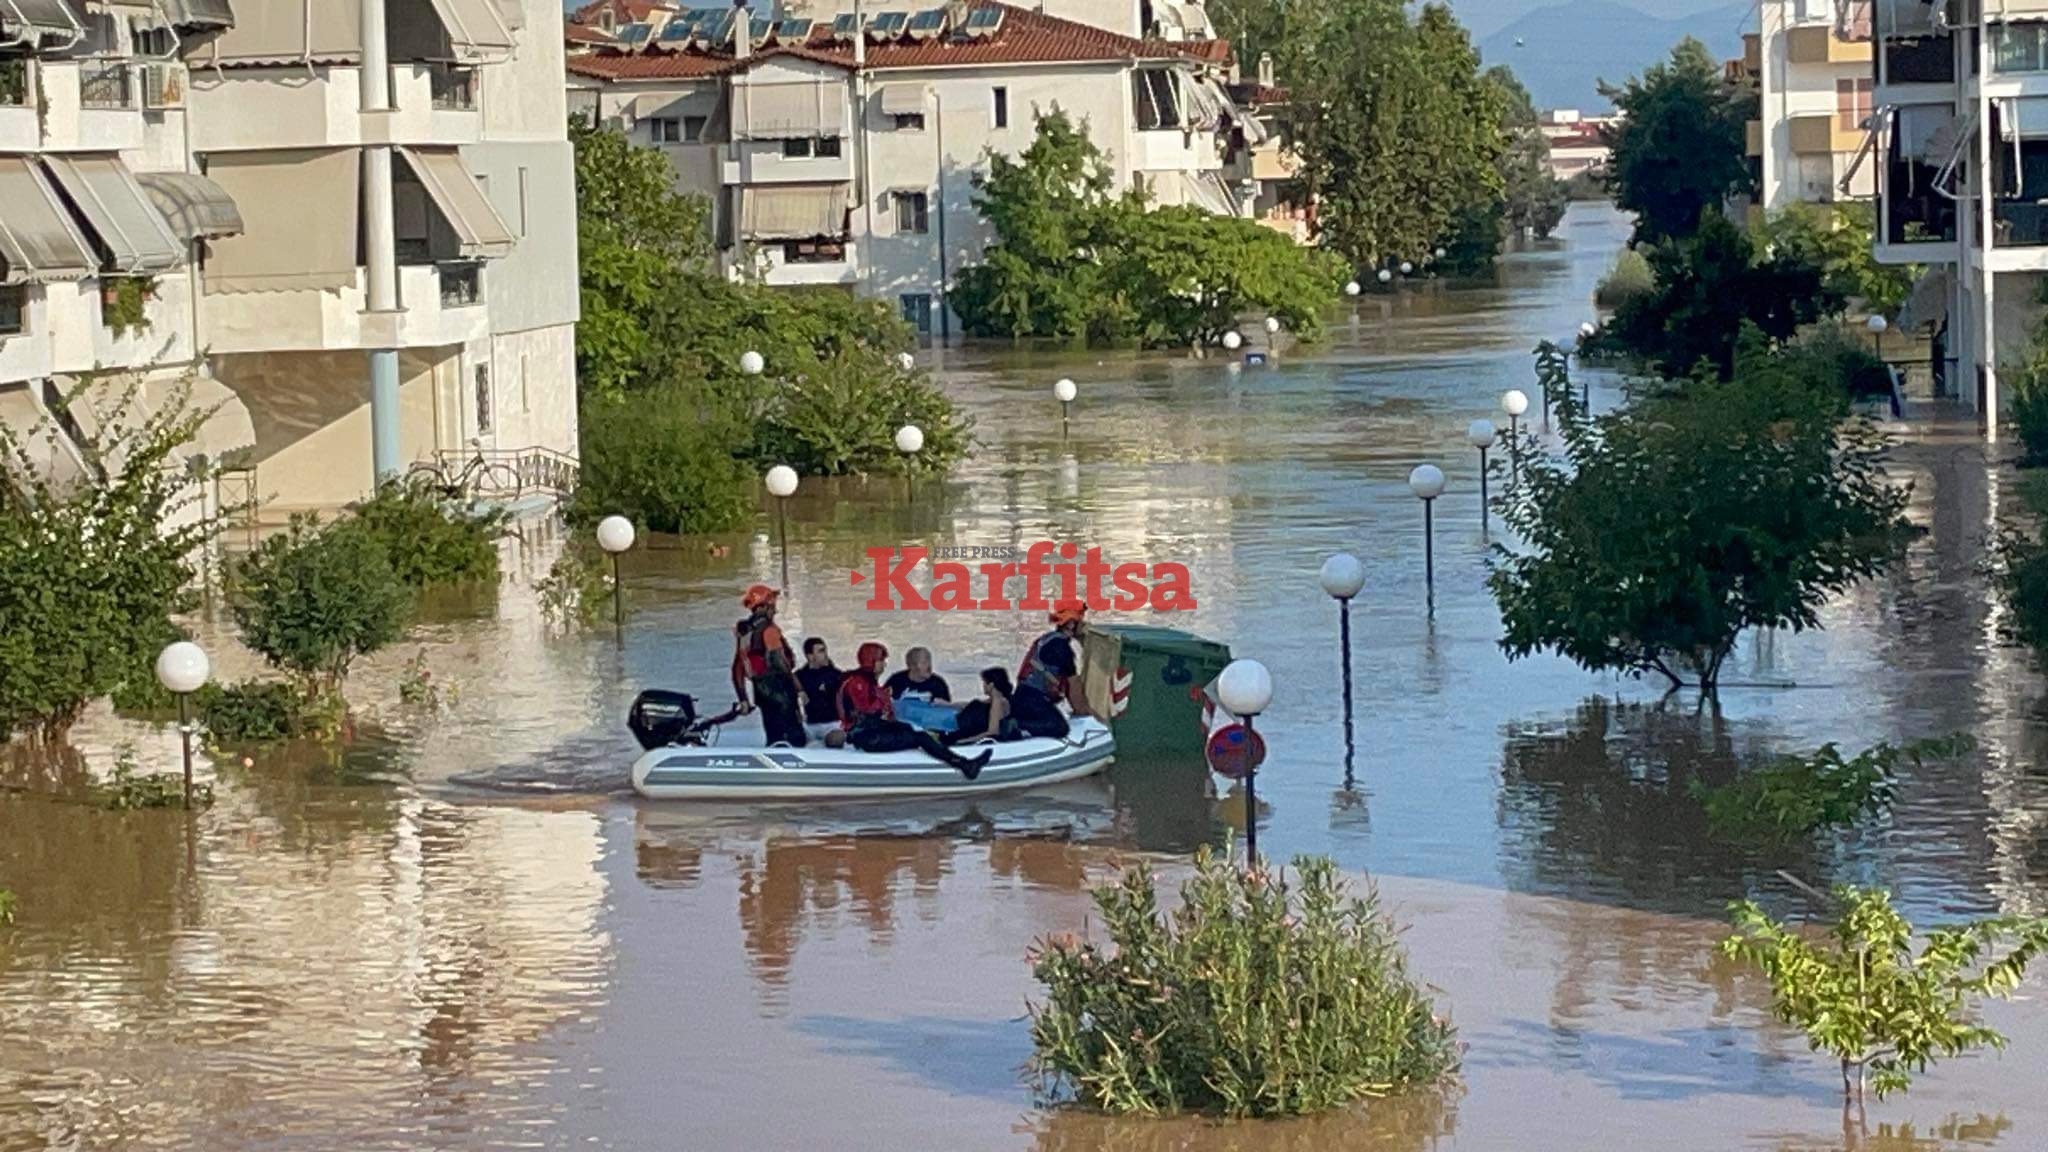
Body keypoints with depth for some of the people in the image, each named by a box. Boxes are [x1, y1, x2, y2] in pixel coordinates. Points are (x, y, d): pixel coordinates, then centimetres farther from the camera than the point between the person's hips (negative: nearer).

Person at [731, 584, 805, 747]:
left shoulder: (742, 634, 12)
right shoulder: (768, 630, -12)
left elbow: (737, 669, 15)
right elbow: (779, 661, -19)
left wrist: (742, 699, 20)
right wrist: (799, 688, -14)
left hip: (760, 690, 8)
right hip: (779, 689, -8)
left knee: (773, 738, 14)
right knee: (796, 737, -8)